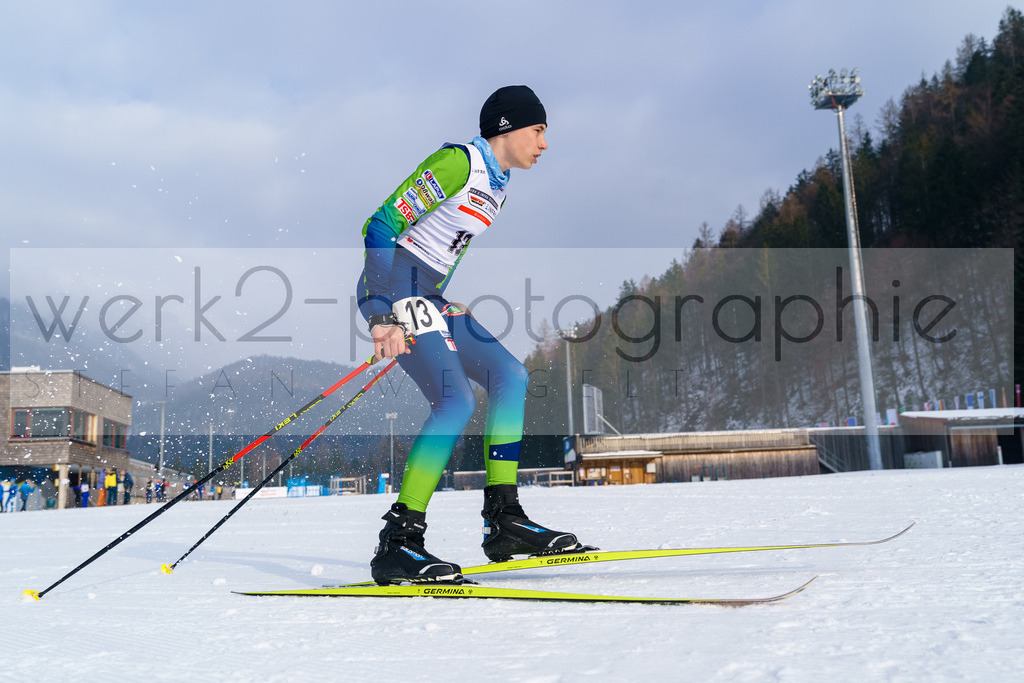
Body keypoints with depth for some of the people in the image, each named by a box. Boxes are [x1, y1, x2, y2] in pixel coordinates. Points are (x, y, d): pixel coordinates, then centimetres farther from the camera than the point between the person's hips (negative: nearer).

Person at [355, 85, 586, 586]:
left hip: (428, 297, 10)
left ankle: (504, 518, 4)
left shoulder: (496, 186, 18)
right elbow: (381, 227, -18)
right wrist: (384, 315, -26)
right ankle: (397, 543, -18)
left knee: (509, 376, 2)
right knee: (456, 400, -21)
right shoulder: (458, 161, -11)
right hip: (393, 290, -10)